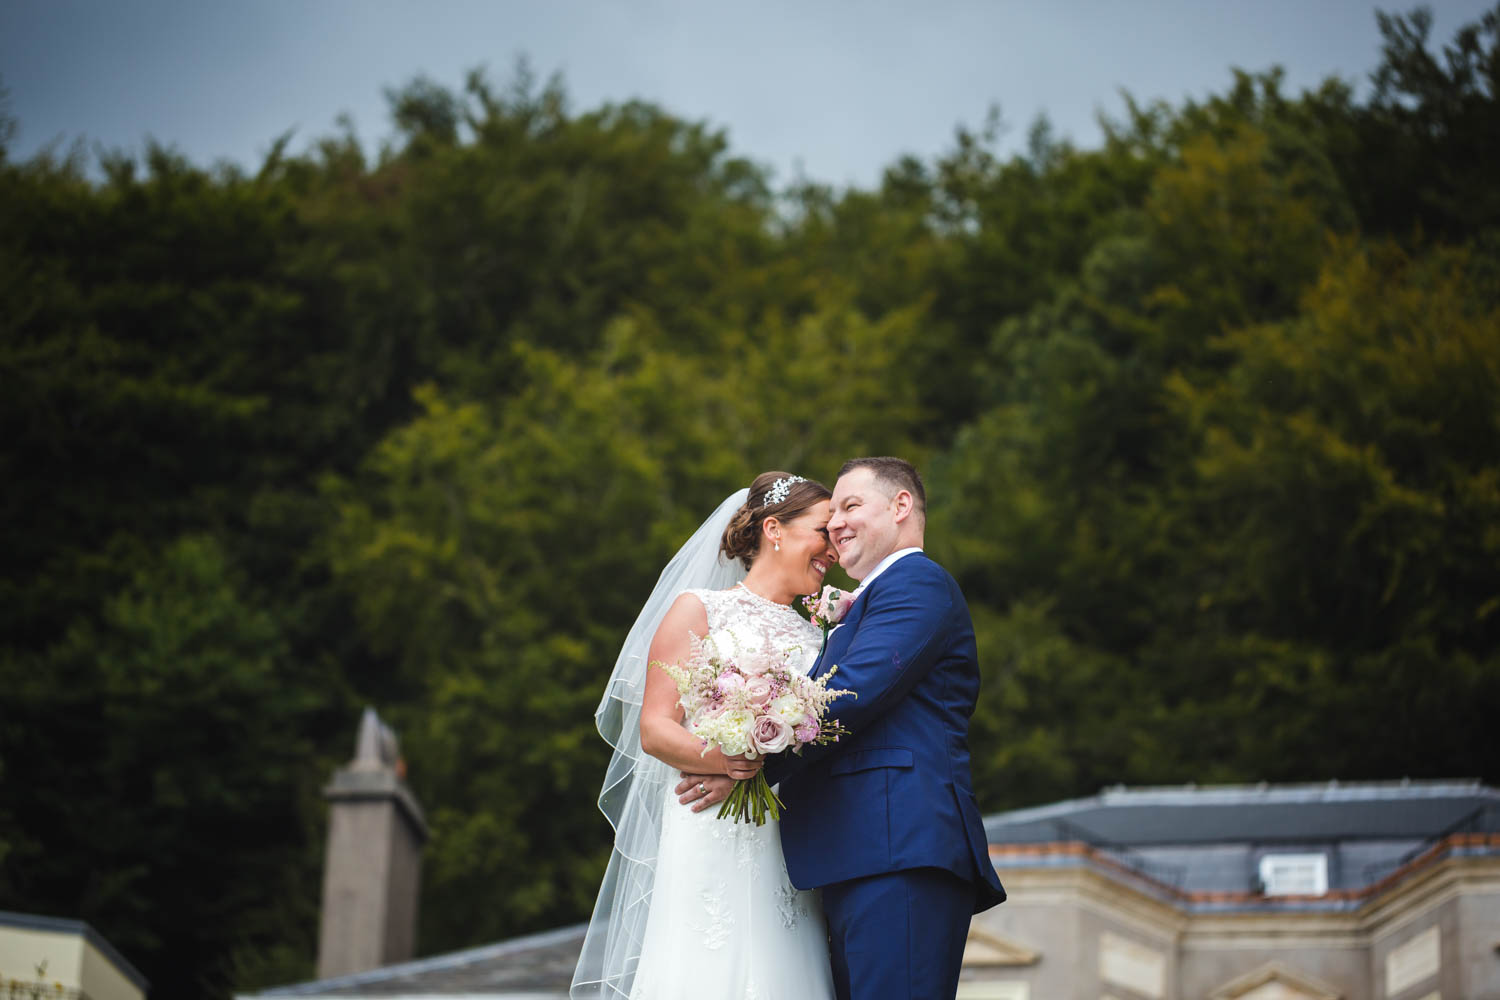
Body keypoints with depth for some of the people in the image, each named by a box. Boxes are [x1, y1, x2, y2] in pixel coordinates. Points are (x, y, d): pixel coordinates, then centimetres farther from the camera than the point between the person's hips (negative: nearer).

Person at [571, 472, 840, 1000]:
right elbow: (654, 730, -3)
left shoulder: (814, 636, 21)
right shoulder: (699, 610, 5)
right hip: (709, 843, -5)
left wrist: (752, 771, -10)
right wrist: (716, 756, -24)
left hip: (787, 853, 5)